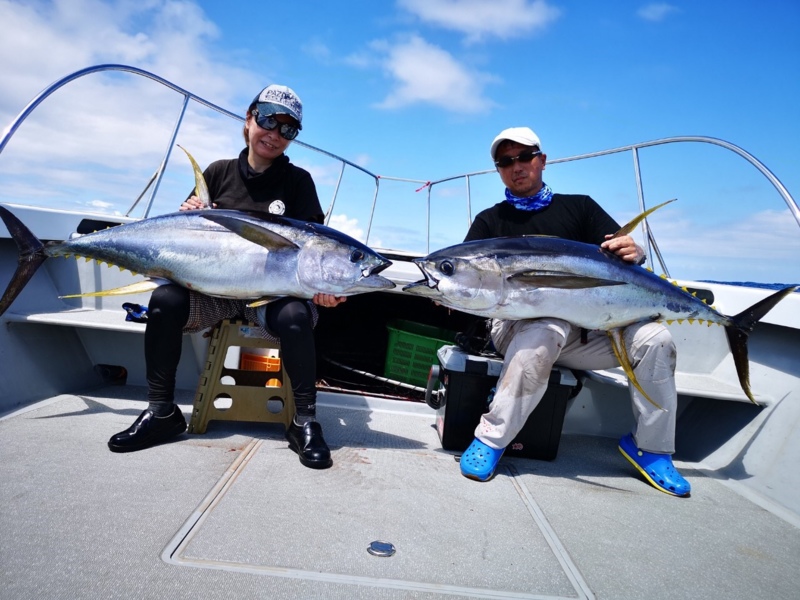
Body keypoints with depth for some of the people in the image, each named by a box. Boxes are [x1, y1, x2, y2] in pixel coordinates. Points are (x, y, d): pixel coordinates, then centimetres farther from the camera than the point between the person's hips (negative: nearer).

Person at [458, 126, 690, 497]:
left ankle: (650, 447, 1)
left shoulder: (579, 206, 15)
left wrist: (633, 253, -18)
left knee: (654, 339, -19)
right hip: (520, 320, -2)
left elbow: (623, 251, 7)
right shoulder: (490, 221, 12)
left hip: (589, 324, 3)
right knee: (542, 335, -37)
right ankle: (491, 439, -22)